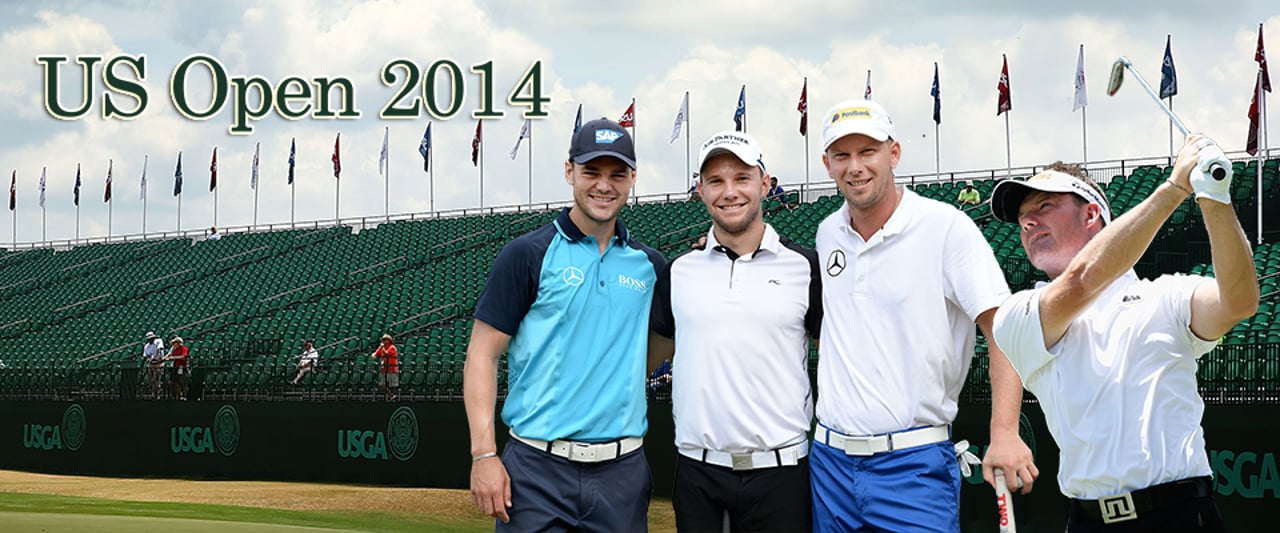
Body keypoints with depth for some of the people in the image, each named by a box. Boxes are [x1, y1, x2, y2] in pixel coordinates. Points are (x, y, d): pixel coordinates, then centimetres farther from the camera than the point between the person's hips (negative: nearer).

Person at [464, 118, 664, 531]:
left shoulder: (649, 265, 12)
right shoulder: (527, 255, -1)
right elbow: (482, 355, -3)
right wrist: (484, 455, -12)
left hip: (623, 472, 4)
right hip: (539, 469, -4)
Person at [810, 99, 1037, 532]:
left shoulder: (946, 227, -8)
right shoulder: (827, 234, 10)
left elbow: (1002, 329, -14)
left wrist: (1004, 434, -24)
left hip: (913, 464, -5)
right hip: (830, 461, 5)